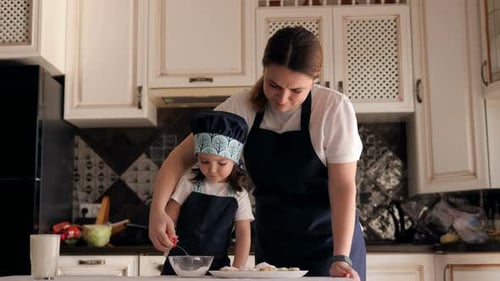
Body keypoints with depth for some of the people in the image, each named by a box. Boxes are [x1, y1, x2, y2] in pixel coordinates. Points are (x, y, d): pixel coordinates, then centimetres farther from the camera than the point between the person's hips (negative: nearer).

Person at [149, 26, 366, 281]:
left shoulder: (335, 109, -18)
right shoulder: (241, 107, -10)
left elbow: (343, 187, -17)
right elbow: (181, 157, -7)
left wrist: (341, 258, -27)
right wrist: (157, 210, -22)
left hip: (330, 242, -2)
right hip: (272, 246, 3)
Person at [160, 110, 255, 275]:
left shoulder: (238, 194, 2)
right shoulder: (189, 182, 1)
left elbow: (243, 234, 2)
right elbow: (169, 218, 2)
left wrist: (236, 270, -9)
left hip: (217, 267, 1)